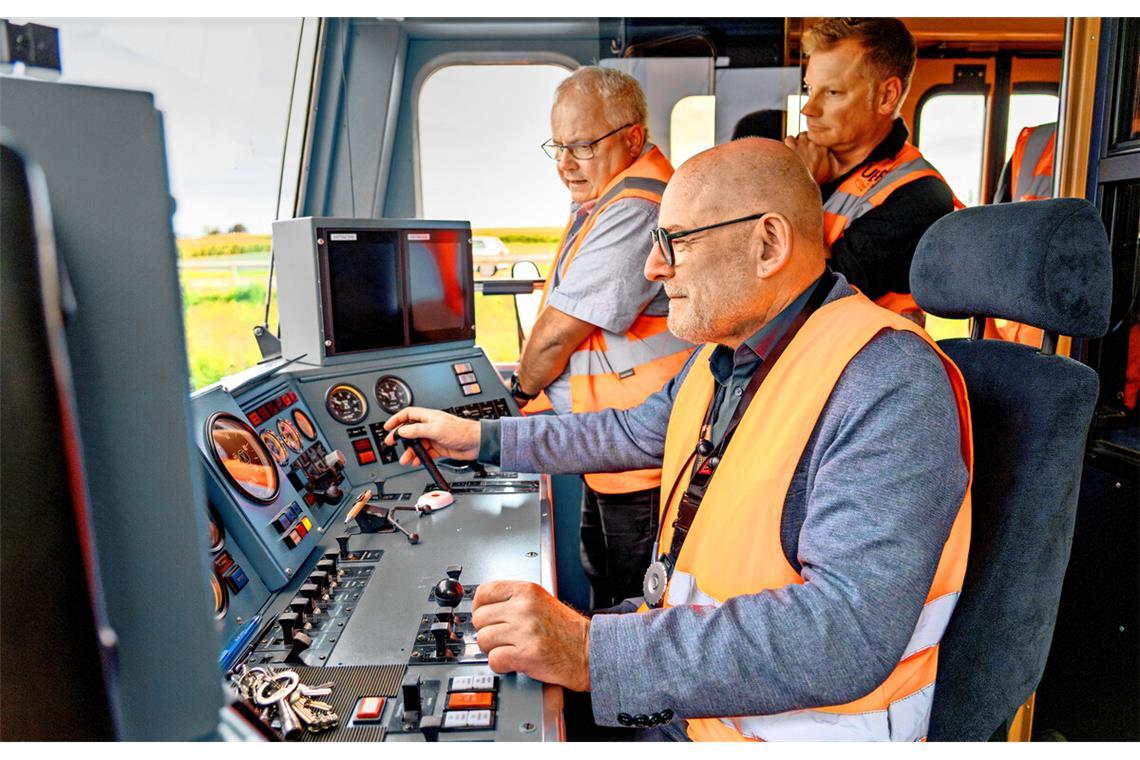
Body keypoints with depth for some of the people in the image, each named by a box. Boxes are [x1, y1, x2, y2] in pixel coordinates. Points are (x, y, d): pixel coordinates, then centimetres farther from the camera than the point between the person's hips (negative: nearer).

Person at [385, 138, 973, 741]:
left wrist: (591, 653, -37)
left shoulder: (888, 384, -25)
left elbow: (851, 630, -34)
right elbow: (639, 432, 20)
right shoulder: (727, 353, 5)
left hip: (787, 725, -8)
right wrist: (482, 438, 20)